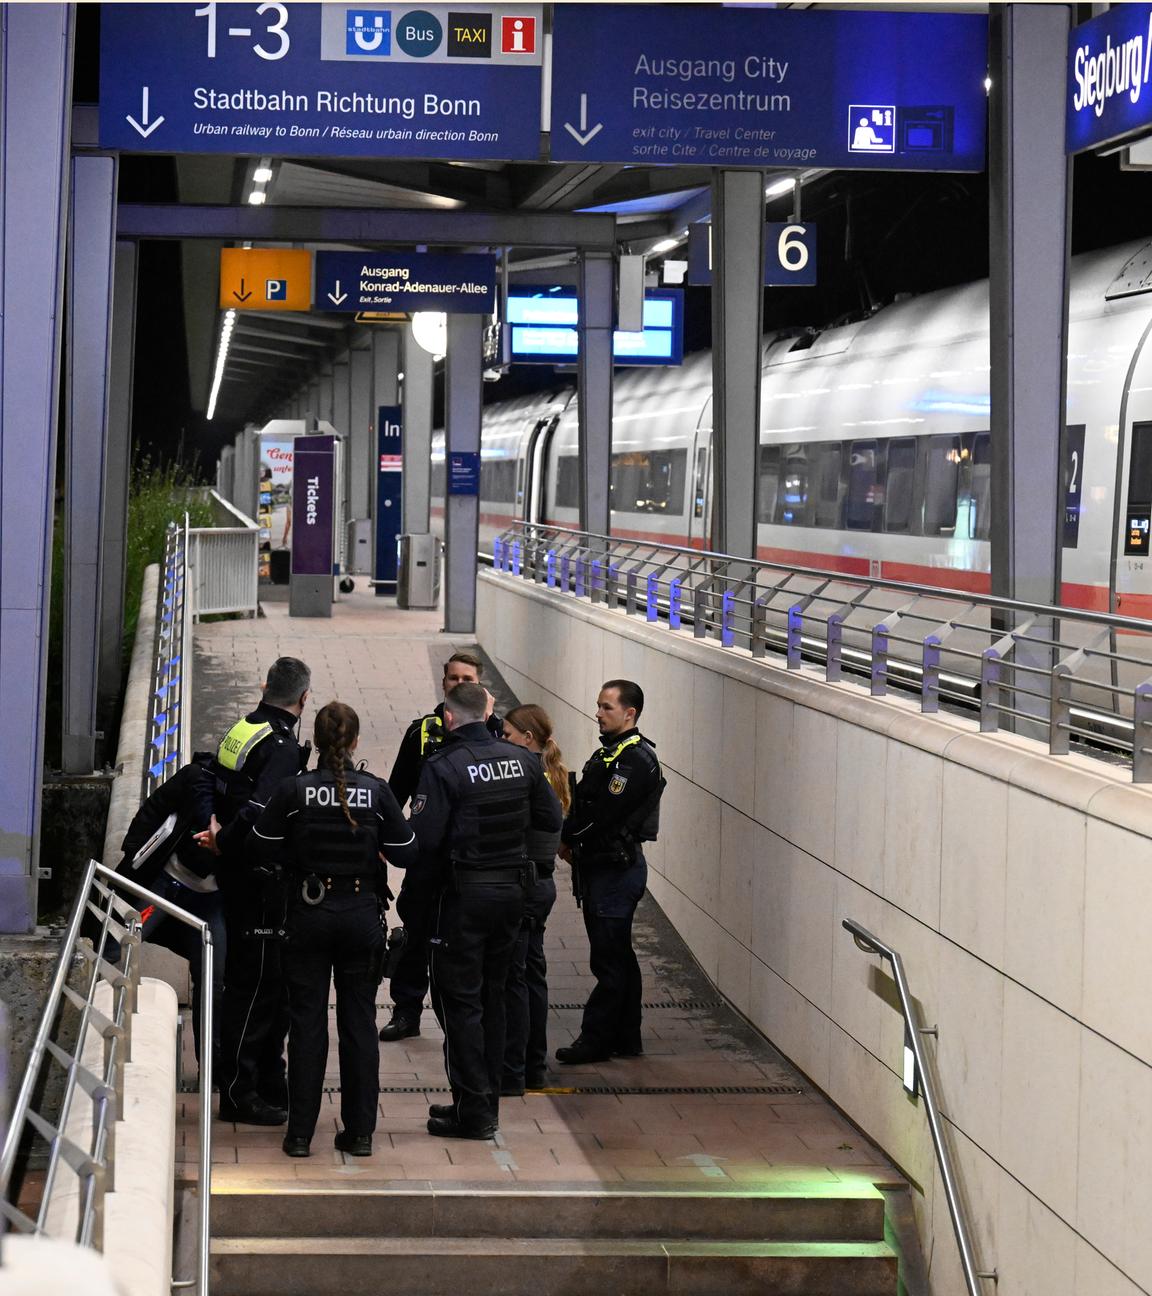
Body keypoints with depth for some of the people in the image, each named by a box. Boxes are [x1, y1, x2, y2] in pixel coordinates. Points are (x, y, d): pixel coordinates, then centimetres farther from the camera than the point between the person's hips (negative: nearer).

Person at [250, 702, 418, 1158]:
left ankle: (300, 1133, 8)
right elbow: (405, 854, -3)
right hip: (362, 916, 1)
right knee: (360, 1021, 9)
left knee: (307, 1022, 6)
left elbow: (264, 847, -4)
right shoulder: (376, 792, -7)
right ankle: (360, 1132, 12)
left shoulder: (293, 790, -11)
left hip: (308, 915, -1)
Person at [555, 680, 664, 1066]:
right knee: (618, 958, 14)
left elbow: (602, 815, -22)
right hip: (601, 867, 10)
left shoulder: (635, 760, -18)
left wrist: (568, 838, -8)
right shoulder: (609, 752, 14)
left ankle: (595, 1040, 2)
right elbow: (584, 803, 14)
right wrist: (570, 840, -1)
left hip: (617, 870, -10)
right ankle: (626, 1039, 21)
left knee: (609, 959, -3)